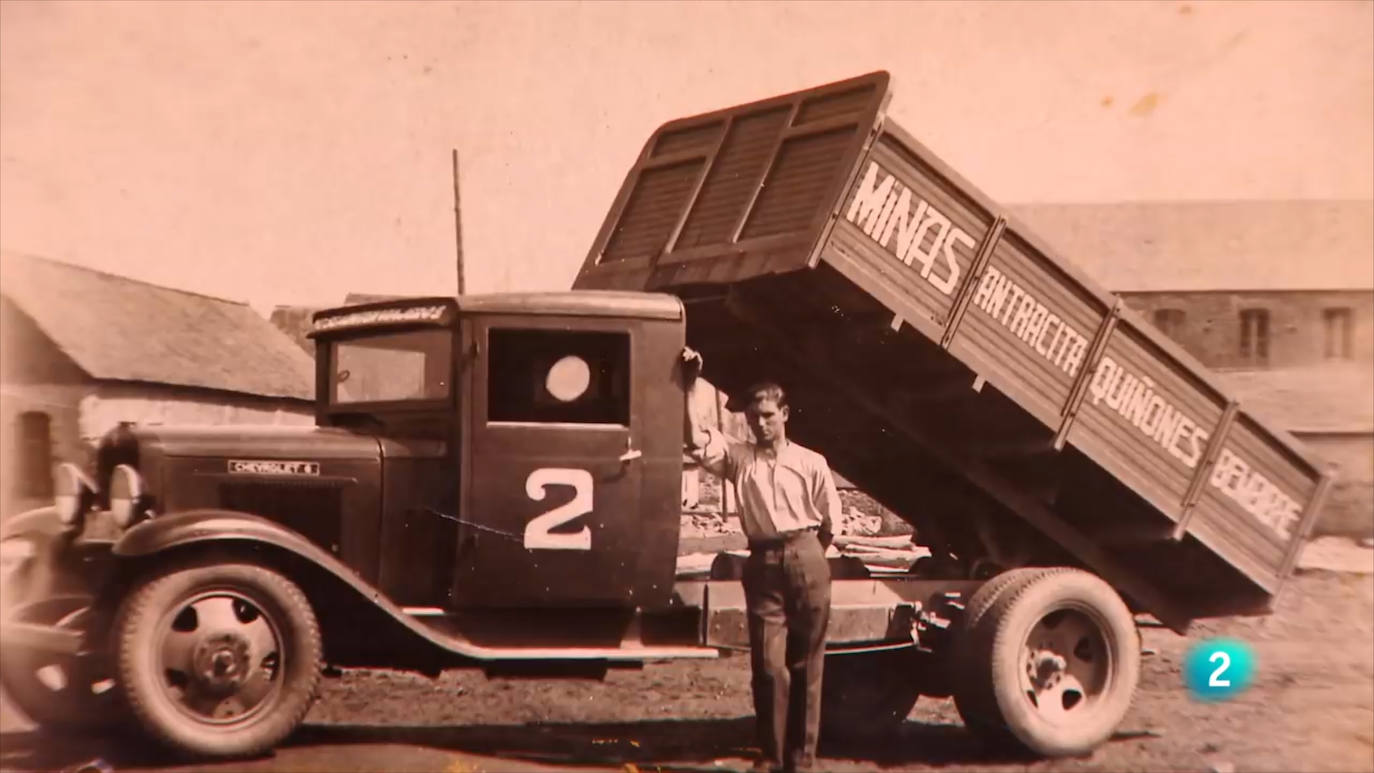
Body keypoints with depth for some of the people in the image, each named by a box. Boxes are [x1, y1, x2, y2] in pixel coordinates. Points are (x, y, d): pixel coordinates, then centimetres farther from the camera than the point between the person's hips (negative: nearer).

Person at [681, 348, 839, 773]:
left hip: (806, 561, 0)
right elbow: (696, 441, -7)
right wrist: (690, 385, -10)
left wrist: (805, 555, 9)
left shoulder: (810, 462, 8)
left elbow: (830, 522, 11)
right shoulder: (738, 457, 10)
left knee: (806, 665, 4)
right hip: (763, 565, 0)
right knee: (769, 665, -4)